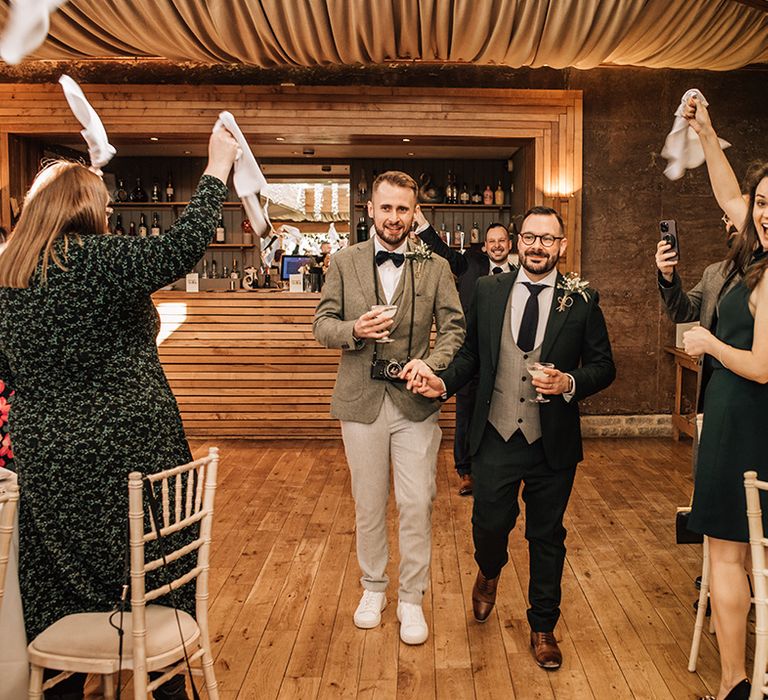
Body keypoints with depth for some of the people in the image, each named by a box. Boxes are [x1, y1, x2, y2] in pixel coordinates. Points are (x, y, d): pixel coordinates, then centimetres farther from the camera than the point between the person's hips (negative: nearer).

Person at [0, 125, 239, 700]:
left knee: (62, 582, 16)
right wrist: (217, 170, -18)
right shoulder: (95, 260, -14)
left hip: (46, 457, 6)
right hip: (125, 452, -6)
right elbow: (180, 249, -25)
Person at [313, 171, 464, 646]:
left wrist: (431, 364, -18)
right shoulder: (345, 263, 5)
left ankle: (411, 599, 18)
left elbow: (454, 326, 0)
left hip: (415, 400, -1)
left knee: (417, 505, 0)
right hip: (361, 401, 1)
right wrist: (354, 330, -18)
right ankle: (373, 588, 32)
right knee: (369, 504, 12)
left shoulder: (435, 268, 4)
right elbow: (322, 324, 4)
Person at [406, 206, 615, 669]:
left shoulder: (582, 301, -3)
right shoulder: (488, 291, 3)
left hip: (553, 443, -1)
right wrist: (444, 383, -9)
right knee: (490, 524, 7)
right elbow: (471, 352, 8)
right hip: (496, 437, 1)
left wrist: (570, 383, -18)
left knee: (547, 536, 12)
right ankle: (490, 572, 45)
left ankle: (543, 627, 33)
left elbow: (604, 366, 1)